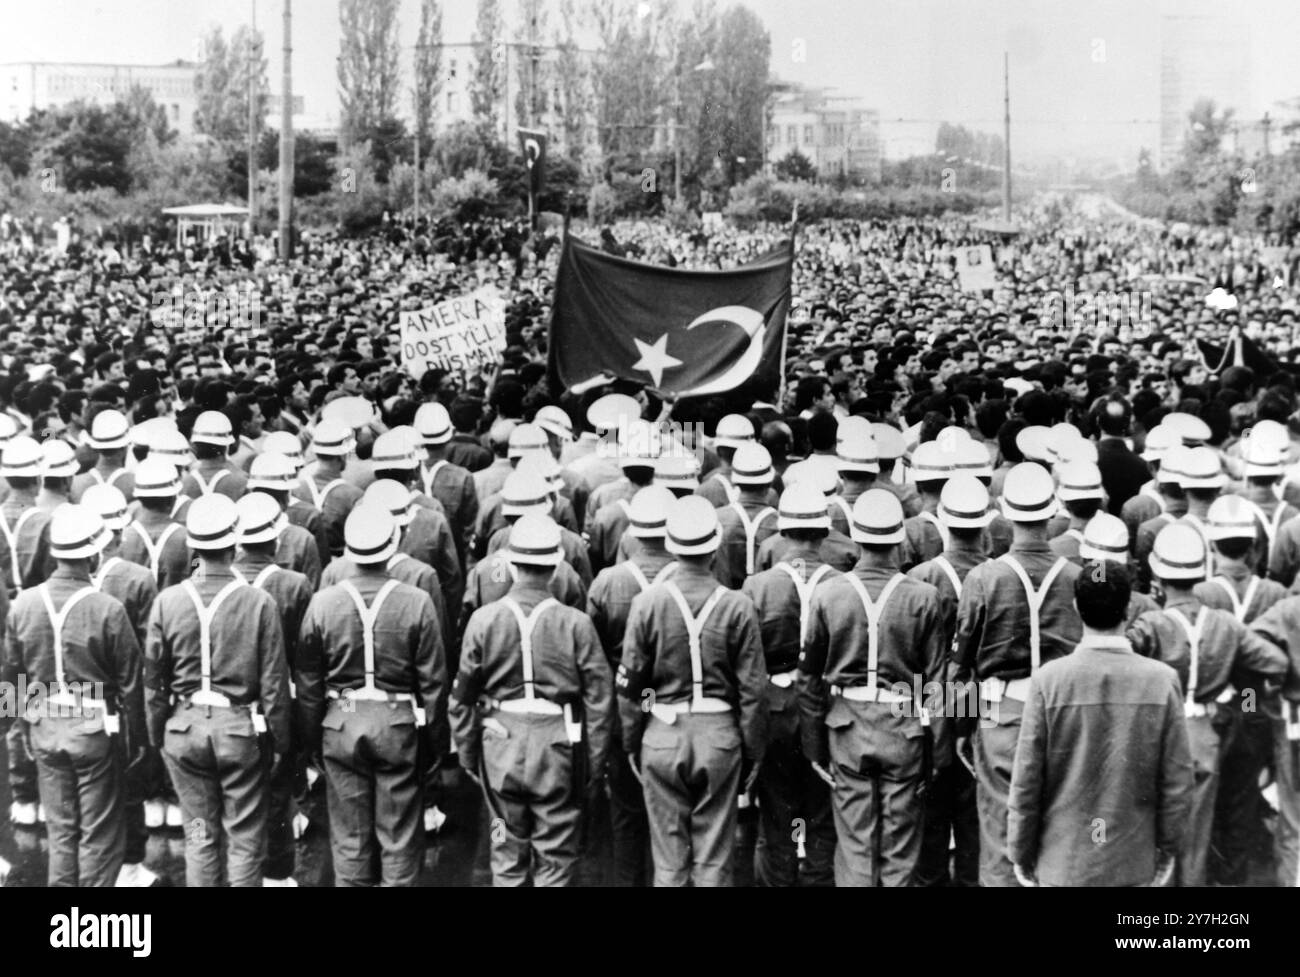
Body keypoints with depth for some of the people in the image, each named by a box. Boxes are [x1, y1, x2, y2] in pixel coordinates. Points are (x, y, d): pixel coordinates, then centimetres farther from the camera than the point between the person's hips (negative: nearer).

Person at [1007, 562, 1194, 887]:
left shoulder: (1048, 679, -11)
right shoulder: (1162, 679, -8)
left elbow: (1026, 779, -6)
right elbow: (1177, 779, -2)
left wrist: (1020, 851, 6)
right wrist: (1167, 847, 11)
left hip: (1062, 863, -1)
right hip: (1135, 863, 1)